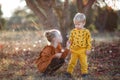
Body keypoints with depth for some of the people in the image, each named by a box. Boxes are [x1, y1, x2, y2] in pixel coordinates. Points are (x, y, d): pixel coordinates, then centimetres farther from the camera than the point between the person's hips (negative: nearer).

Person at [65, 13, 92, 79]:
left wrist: (88, 49, -6)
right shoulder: (73, 31, 3)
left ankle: (84, 72, 19)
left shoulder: (86, 32, -5)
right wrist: (69, 41, -12)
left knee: (83, 62, 5)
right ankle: (69, 72, 16)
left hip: (83, 50, -2)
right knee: (72, 62, 7)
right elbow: (71, 39, 9)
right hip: (74, 50, 2)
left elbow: (89, 41, -2)